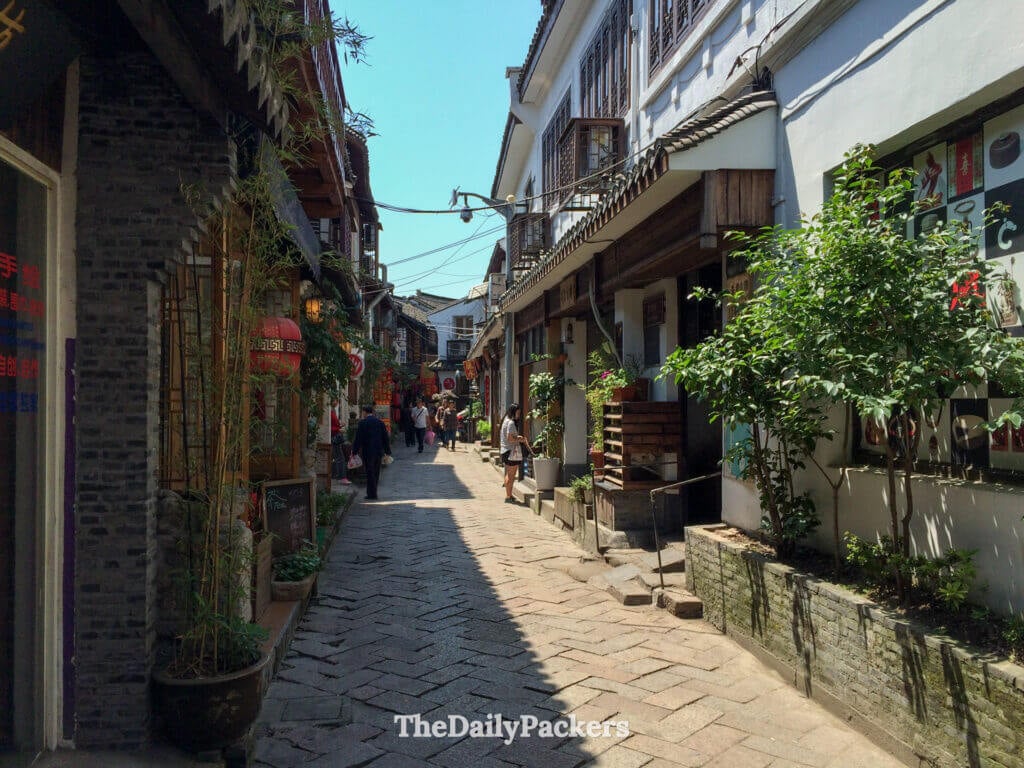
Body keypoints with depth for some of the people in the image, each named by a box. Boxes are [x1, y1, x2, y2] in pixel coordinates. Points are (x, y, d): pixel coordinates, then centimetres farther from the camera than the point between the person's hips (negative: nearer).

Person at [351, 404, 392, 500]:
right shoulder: (380, 422, 7)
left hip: (368, 452, -5)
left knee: (370, 473, -1)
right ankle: (371, 492, 19)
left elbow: (358, 439, -9)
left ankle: (372, 494, 0)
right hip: (379, 451, 5)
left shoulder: (363, 423, -7)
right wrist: (387, 451, 14)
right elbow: (386, 438, 9)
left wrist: (355, 451, -4)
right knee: (376, 473, 12)